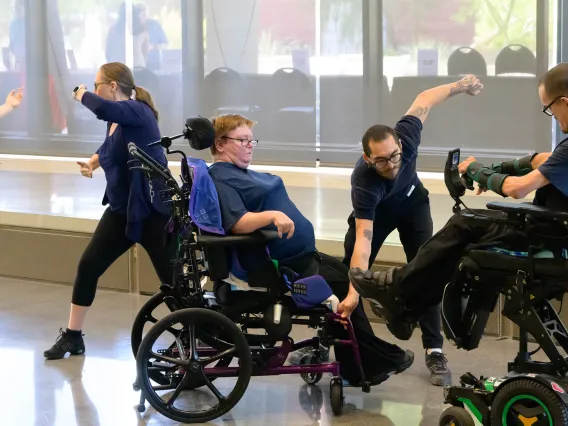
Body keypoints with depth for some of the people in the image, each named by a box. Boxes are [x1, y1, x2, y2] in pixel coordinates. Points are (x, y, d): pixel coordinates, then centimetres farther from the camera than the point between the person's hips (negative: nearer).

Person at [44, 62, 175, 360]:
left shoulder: (138, 111, -18)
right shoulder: (114, 121, 7)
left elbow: (103, 109, -39)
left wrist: (81, 94, -19)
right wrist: (93, 162, 8)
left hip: (151, 211, -8)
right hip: (121, 210, 9)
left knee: (172, 277, -5)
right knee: (88, 266, 6)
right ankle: (72, 337, 17)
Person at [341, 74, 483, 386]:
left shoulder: (405, 138, -37)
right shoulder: (363, 182, -43)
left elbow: (423, 101, -17)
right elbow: (364, 240, -50)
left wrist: (460, 86, -2)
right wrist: (353, 292, -59)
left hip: (411, 203, 2)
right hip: (374, 211, -2)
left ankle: (434, 352, -9)